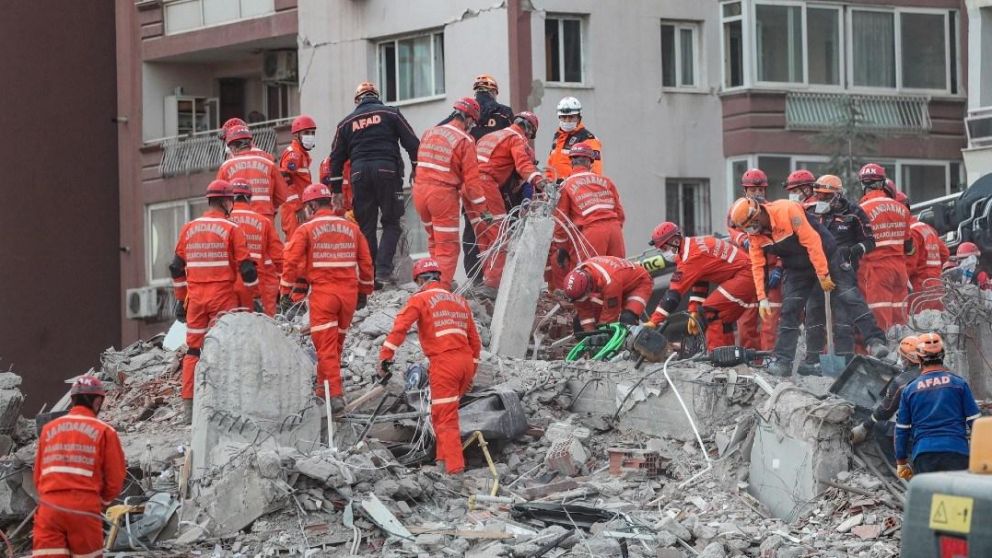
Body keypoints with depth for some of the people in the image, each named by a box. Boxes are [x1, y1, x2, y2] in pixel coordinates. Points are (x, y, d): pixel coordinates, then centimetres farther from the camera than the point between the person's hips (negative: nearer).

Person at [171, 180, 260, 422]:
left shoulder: (189, 229, 8)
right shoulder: (232, 229, -5)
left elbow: (177, 268, 12)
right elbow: (246, 267, -7)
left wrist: (180, 300, 19)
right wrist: (256, 298, 0)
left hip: (195, 298, 4)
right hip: (223, 298, -4)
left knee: (193, 350, 9)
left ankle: (189, 408, 7)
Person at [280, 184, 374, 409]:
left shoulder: (306, 230, -2)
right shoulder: (351, 228, 11)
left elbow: (291, 262, -6)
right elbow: (366, 262, 15)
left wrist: (285, 294, 1)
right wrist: (364, 292, 25)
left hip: (322, 292, -4)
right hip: (349, 292, 4)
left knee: (325, 345, -3)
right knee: (336, 343, 17)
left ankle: (334, 394, -12)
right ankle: (325, 387, 27)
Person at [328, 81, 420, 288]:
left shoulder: (346, 123, 16)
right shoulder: (390, 113, 8)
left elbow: (336, 158, 16)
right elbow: (412, 143, 3)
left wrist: (336, 190, 19)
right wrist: (416, 168, 13)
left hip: (359, 174, 2)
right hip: (387, 170, -2)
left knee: (366, 227, 8)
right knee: (391, 223, 5)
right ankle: (383, 269, -14)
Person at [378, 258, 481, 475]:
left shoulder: (420, 299, 4)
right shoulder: (460, 301, 22)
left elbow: (400, 327, -10)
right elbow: (474, 341, 25)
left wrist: (385, 357, -11)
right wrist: (471, 373, 31)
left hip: (443, 361, -6)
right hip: (466, 360, 6)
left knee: (445, 417, -3)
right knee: (441, 413, 21)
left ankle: (454, 467, -9)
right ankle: (444, 458, 19)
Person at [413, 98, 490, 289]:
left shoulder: (429, 133, 11)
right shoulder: (465, 141, -8)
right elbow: (472, 178, -9)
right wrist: (482, 208, -4)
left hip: (420, 191, 7)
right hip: (443, 196, -6)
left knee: (434, 240, 23)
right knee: (448, 246, 0)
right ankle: (442, 289, -7)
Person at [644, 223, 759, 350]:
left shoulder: (691, 257, -20)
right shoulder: (694, 246, 9)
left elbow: (674, 293, -21)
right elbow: (699, 284, 13)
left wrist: (653, 322, -20)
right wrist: (694, 312, 6)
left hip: (745, 274, -10)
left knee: (712, 310, -15)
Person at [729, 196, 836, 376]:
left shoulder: (787, 211, -29)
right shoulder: (753, 233, -7)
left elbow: (812, 242, -27)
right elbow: (757, 266, 0)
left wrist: (823, 275, -25)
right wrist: (762, 298, -3)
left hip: (823, 257, -5)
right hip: (796, 268, 5)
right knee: (789, 311, -5)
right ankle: (782, 360, -7)